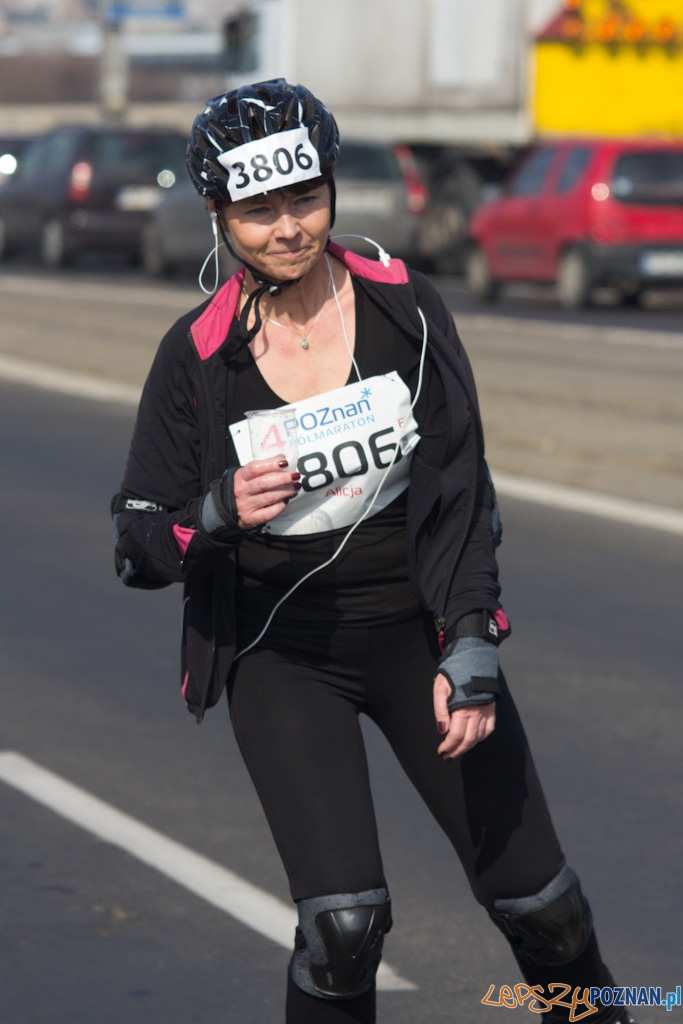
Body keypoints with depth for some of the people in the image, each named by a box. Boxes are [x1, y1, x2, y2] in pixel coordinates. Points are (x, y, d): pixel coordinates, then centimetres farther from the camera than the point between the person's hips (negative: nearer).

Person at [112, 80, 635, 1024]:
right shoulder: (199, 355, -8)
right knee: (344, 919, -18)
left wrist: (469, 652, -12)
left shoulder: (406, 308, -6)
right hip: (281, 652, -1)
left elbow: (462, 489, -3)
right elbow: (139, 546, -3)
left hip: (416, 627, 2)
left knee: (531, 894, 6)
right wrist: (221, 513, -25)